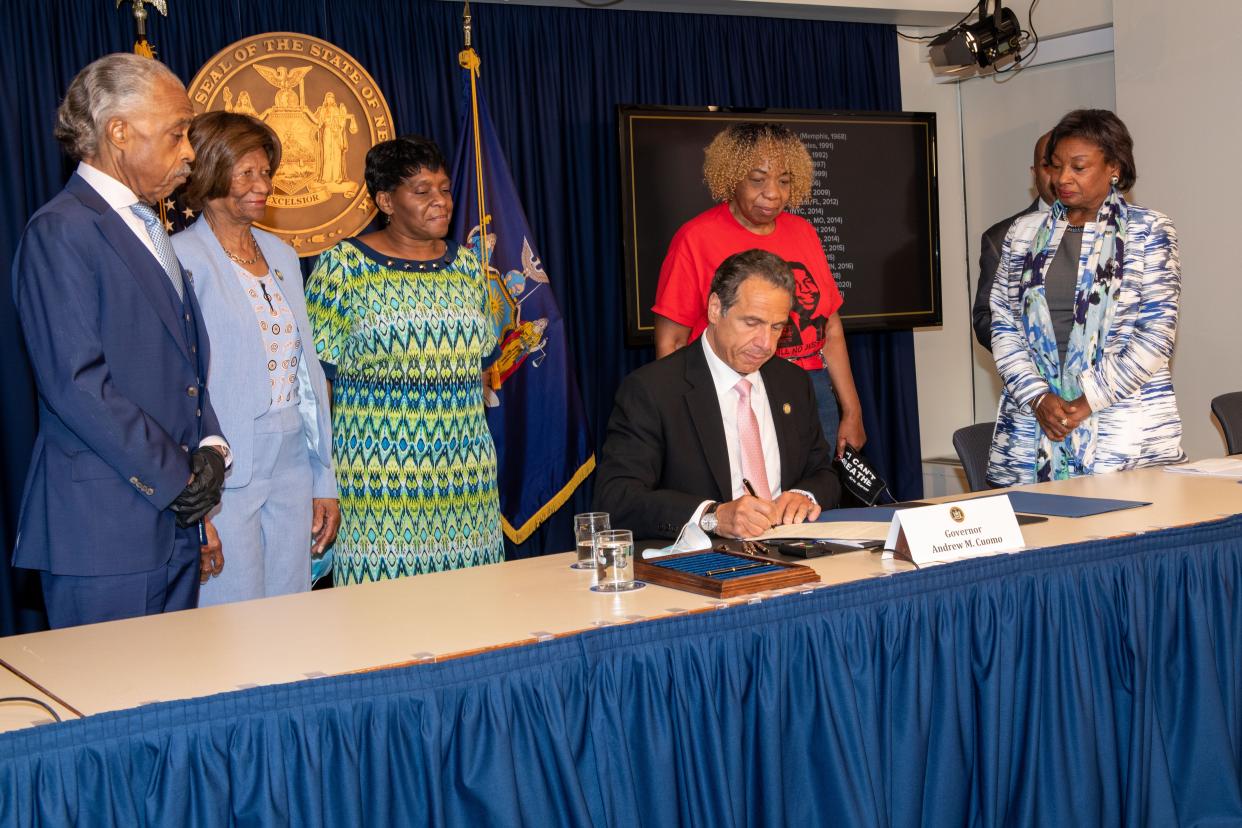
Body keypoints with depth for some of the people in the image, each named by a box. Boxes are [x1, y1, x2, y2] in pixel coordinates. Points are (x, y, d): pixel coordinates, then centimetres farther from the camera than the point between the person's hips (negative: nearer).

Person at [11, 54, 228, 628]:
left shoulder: (149, 230, 17)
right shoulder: (62, 231, -11)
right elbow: (76, 385, -18)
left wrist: (209, 445, 3)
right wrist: (175, 478, -13)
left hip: (173, 525, 8)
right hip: (104, 533, -8)